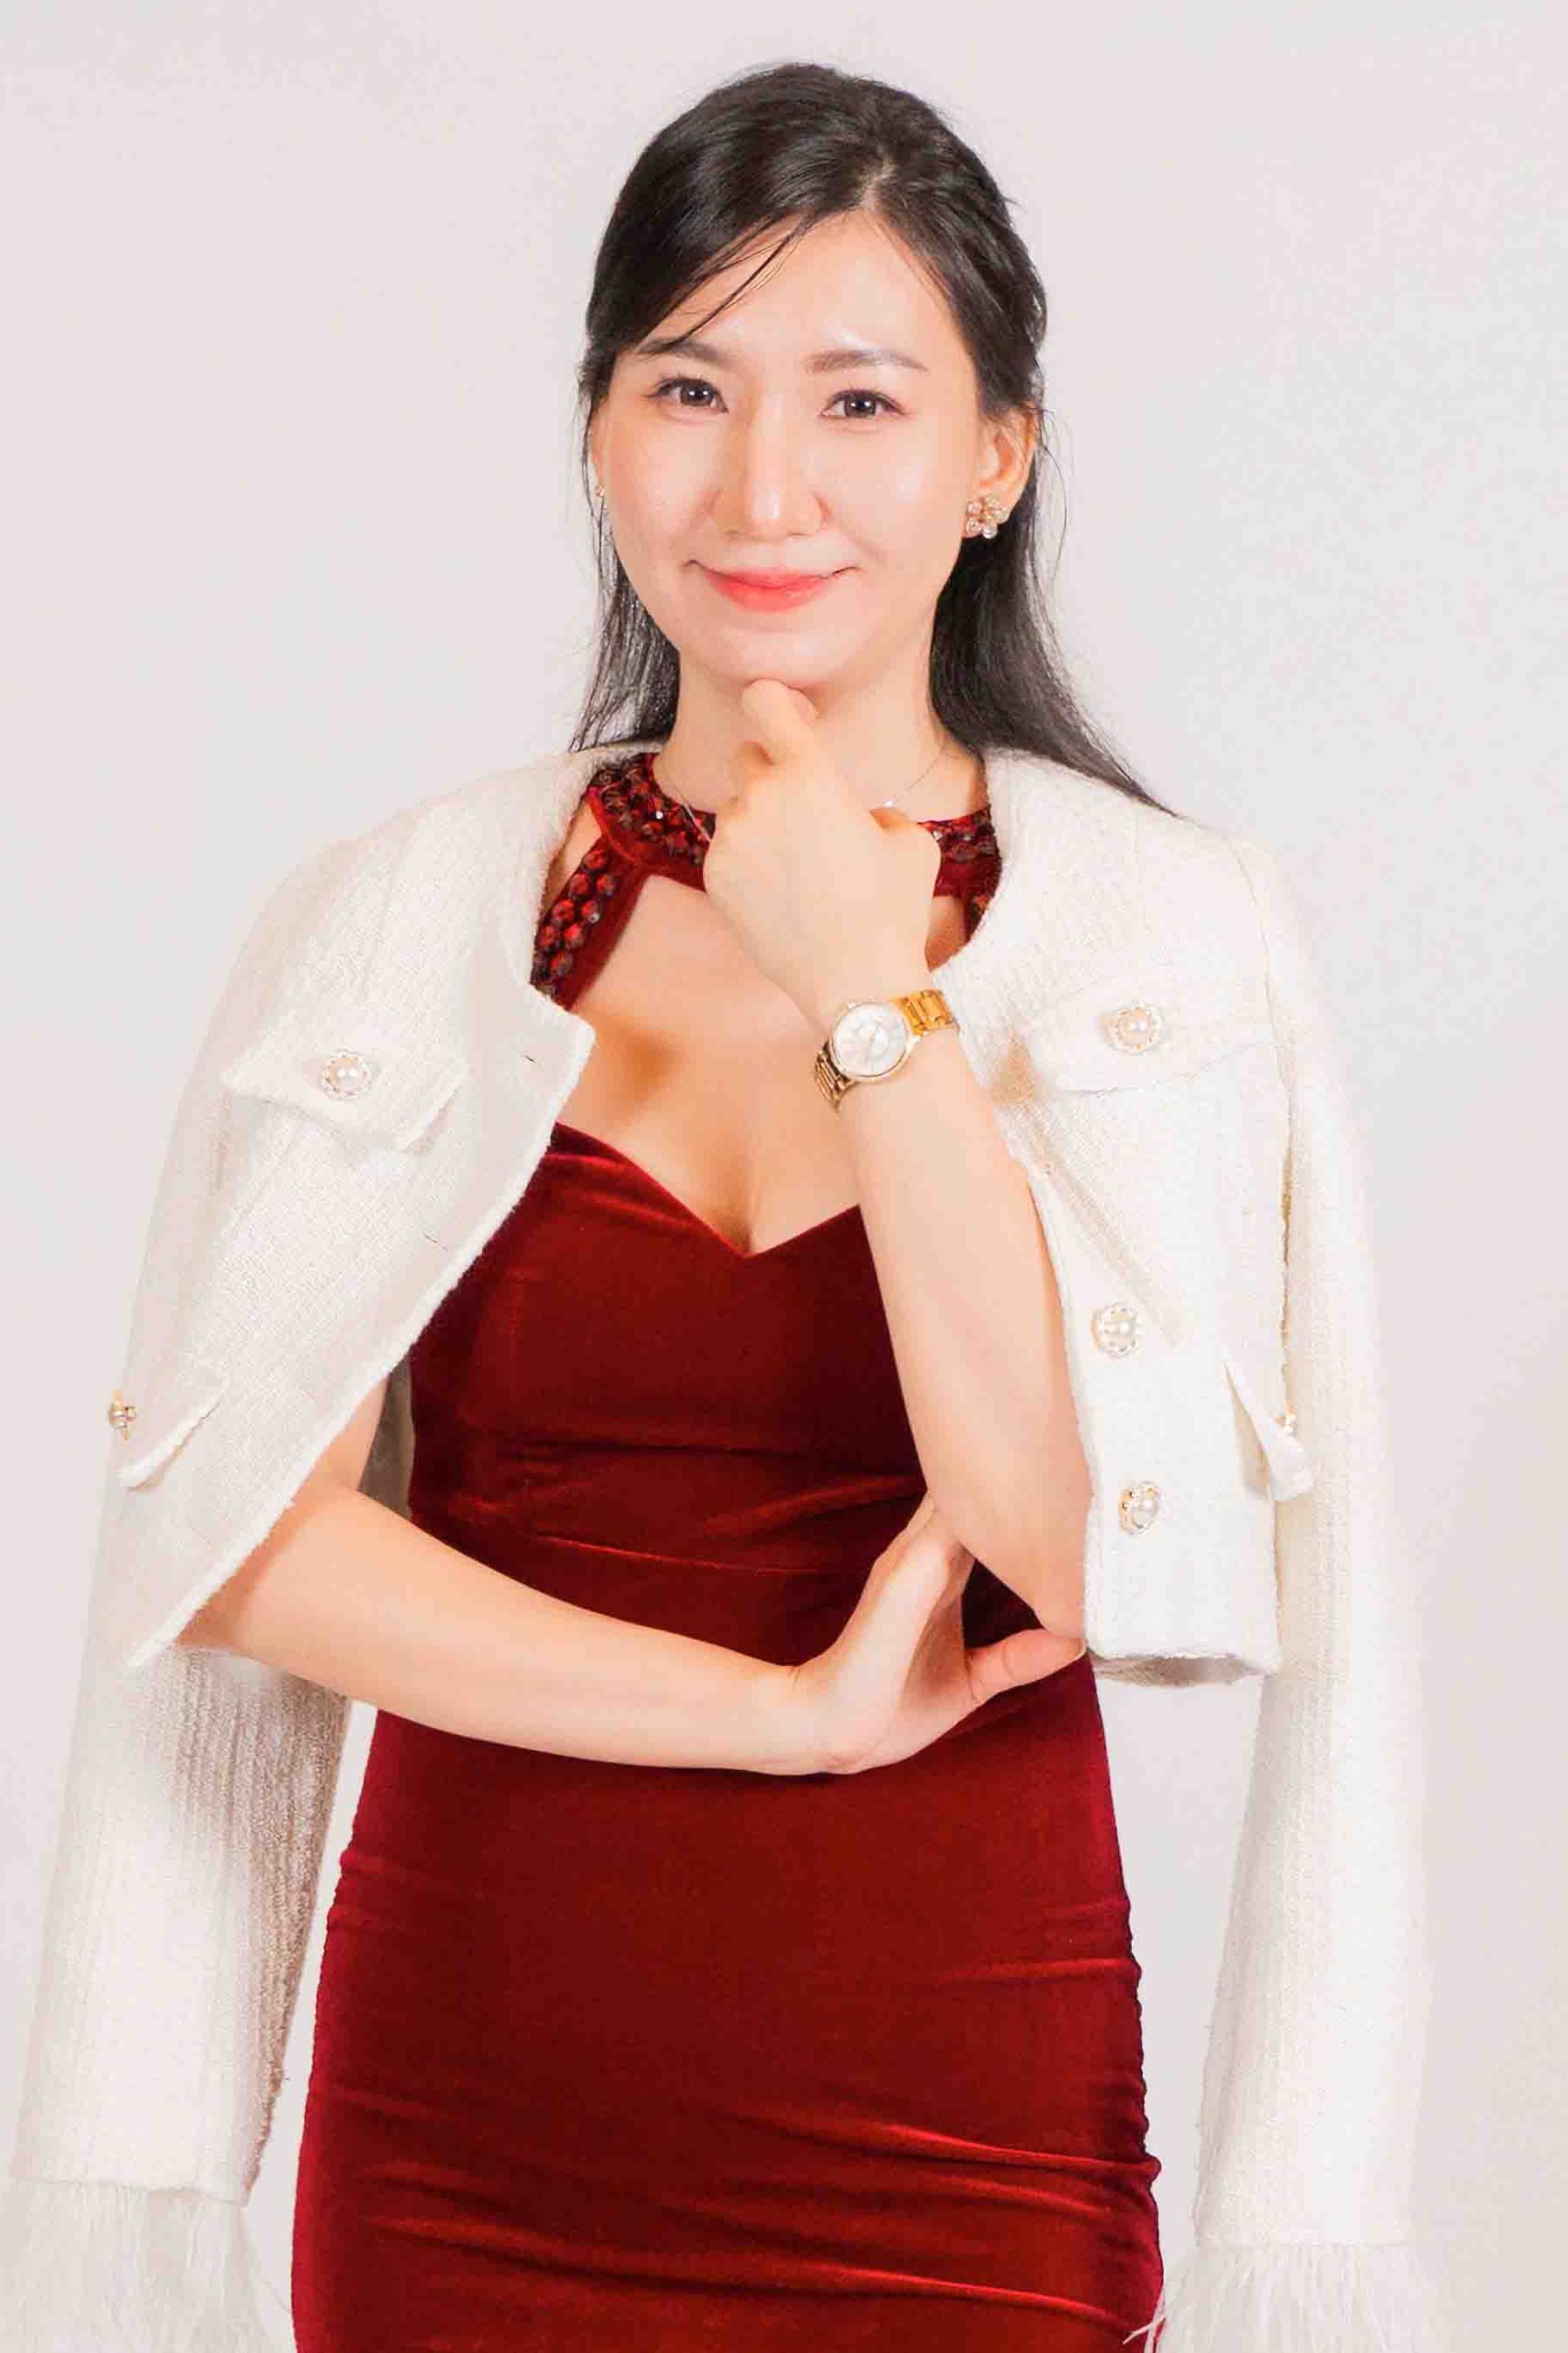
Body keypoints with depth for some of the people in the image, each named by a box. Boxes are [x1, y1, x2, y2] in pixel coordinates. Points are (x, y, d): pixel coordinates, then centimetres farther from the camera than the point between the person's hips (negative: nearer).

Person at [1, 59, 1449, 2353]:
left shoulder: (1168, 934, -2)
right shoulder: (394, 919, 0)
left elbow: (1095, 1546, -14)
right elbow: (242, 1539, -8)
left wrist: (869, 995, -12)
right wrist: (796, 1711, -13)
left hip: (954, 2156, -1)